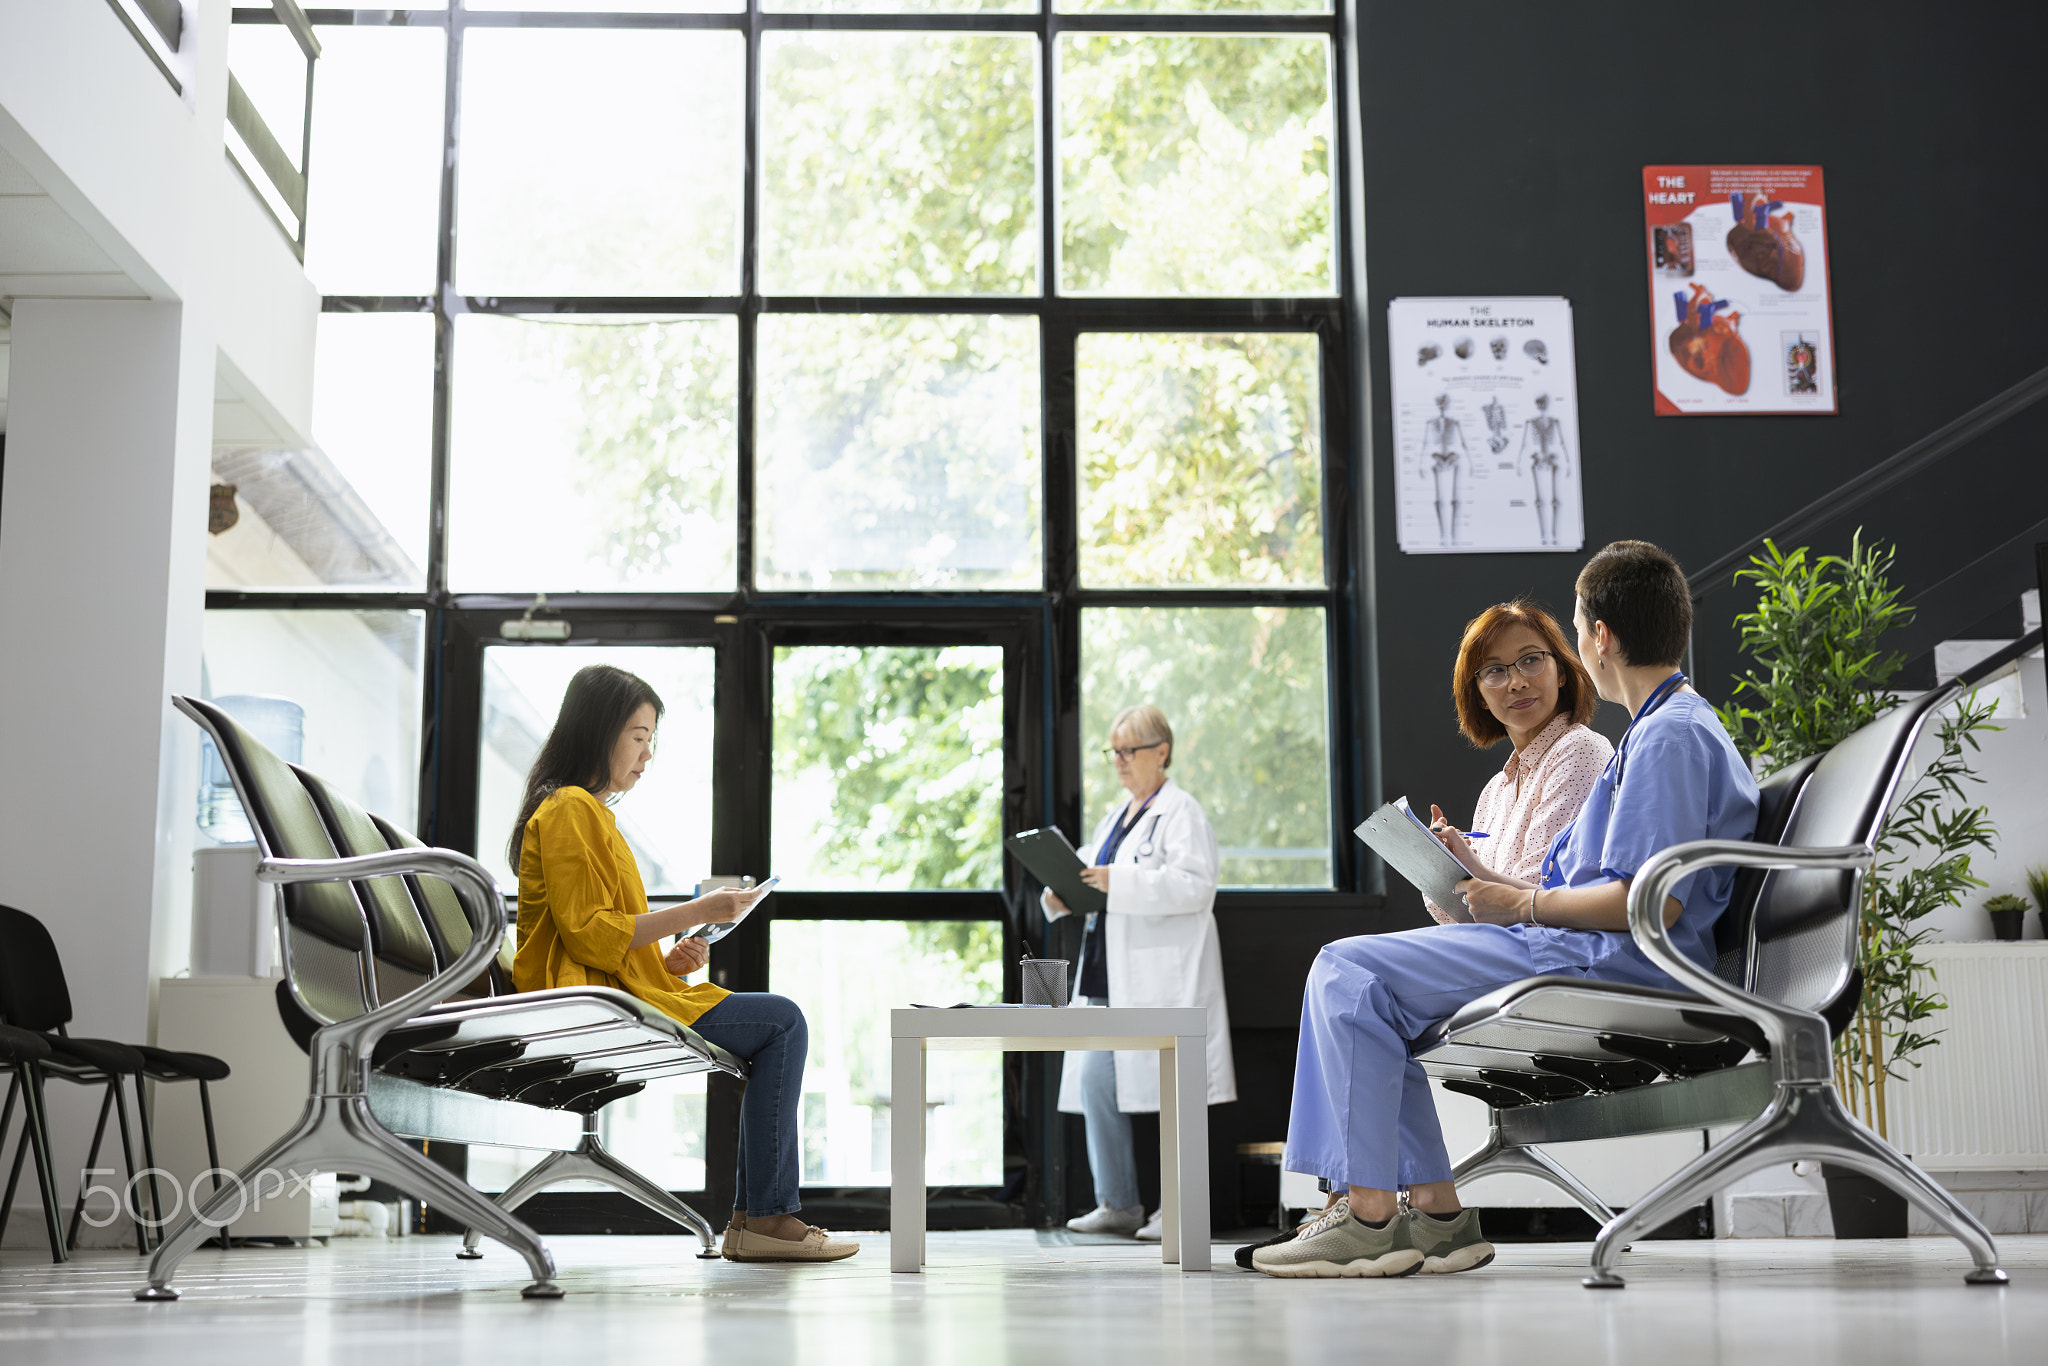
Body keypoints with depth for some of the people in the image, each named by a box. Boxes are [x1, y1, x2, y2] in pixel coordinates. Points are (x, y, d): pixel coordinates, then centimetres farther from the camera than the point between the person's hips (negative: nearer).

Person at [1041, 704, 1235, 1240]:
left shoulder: (1181, 812, -4)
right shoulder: (1114, 819, 22)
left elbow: (1195, 885, -16)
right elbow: (1093, 878, 26)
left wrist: (1118, 883, -23)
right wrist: (1062, 896, 3)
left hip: (1162, 972, -8)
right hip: (1109, 975, 8)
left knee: (1170, 1084, -6)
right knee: (1094, 1078, 3)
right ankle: (1118, 1203, 12)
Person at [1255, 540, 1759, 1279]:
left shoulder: (1672, 736, -14)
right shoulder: (1664, 728, 21)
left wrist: (1526, 905, -12)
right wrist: (1497, 882, 18)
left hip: (1618, 964, -11)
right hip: (1587, 949, 11)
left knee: (1351, 972, -14)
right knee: (1356, 973, 11)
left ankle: (1370, 1216, -12)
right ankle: (1433, 1208, 5)